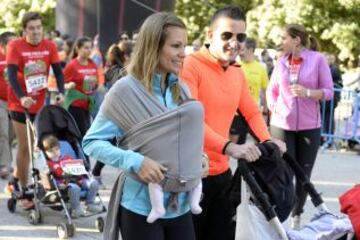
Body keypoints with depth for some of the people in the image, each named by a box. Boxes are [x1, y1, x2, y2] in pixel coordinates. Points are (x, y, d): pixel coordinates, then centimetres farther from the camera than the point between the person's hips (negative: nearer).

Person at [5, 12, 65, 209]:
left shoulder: (49, 46, -2)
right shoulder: (15, 46, -12)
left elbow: (58, 71, -3)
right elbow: (11, 75, -19)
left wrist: (61, 92, -20)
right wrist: (22, 97, -34)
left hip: (40, 103, 4)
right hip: (20, 104, -4)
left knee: (33, 144, 13)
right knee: (25, 146, -4)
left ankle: (15, 181, 32)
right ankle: (24, 190, 7)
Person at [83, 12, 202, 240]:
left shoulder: (181, 89, 6)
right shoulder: (126, 89, -12)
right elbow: (91, 142, -12)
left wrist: (197, 158, -1)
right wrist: (135, 161, -23)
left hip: (181, 207, 5)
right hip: (142, 208, -5)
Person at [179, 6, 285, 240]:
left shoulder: (238, 73, 11)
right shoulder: (191, 66, -14)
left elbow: (252, 113, 16)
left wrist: (268, 141, -5)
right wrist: (229, 147, -38)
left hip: (222, 173, 7)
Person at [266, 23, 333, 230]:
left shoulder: (318, 59, -4)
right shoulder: (281, 61, 5)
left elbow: (328, 91, -4)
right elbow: (272, 89, 16)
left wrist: (308, 92, -19)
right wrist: (272, 106, -1)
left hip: (309, 126, -1)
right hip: (281, 124, 1)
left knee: (304, 173, 8)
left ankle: (297, 216, 23)